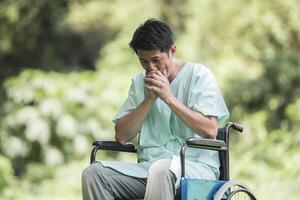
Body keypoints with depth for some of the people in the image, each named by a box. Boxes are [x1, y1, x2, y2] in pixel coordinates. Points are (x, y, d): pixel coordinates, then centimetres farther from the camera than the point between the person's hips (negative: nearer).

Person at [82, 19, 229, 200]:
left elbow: (210, 131, -10)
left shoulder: (199, 75, 3)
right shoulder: (140, 82, 17)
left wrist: (169, 97, -10)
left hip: (195, 166, -5)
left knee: (161, 169, -41)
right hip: (148, 167, 5)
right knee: (93, 173, -21)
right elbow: (122, 136, 8)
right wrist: (149, 99, -2)